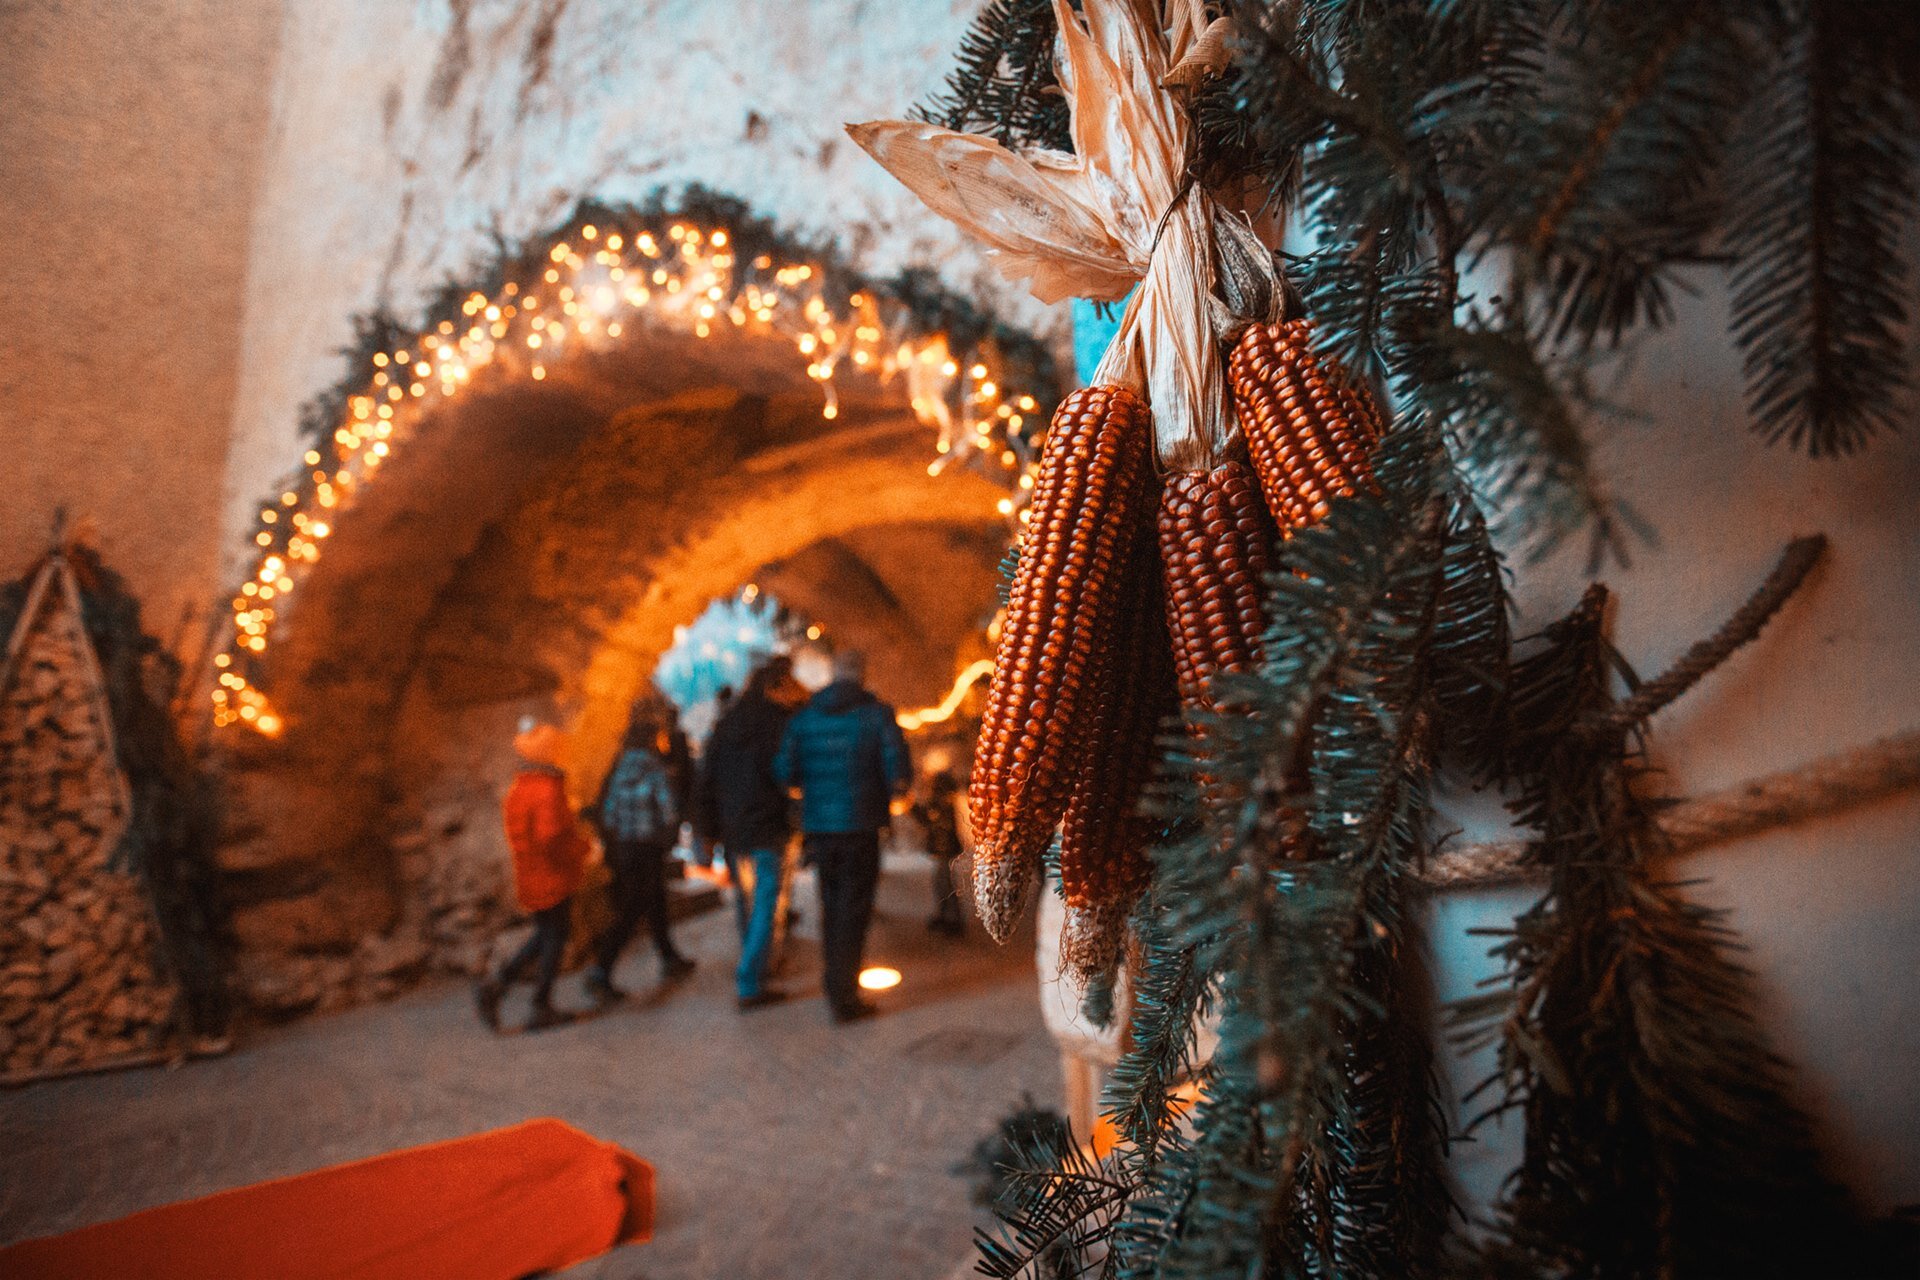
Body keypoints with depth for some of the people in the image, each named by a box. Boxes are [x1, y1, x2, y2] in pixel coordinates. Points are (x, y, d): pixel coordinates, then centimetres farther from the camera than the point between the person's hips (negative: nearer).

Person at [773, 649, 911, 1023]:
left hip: (817, 825, 4)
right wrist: (892, 791, 8)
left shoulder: (803, 716, 5)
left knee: (831, 904, 18)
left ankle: (836, 983, 29)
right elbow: (899, 770, -13)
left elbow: (784, 771, -1)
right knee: (853, 908, 3)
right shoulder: (876, 713, -6)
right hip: (860, 824, -4)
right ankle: (844, 996, 4)